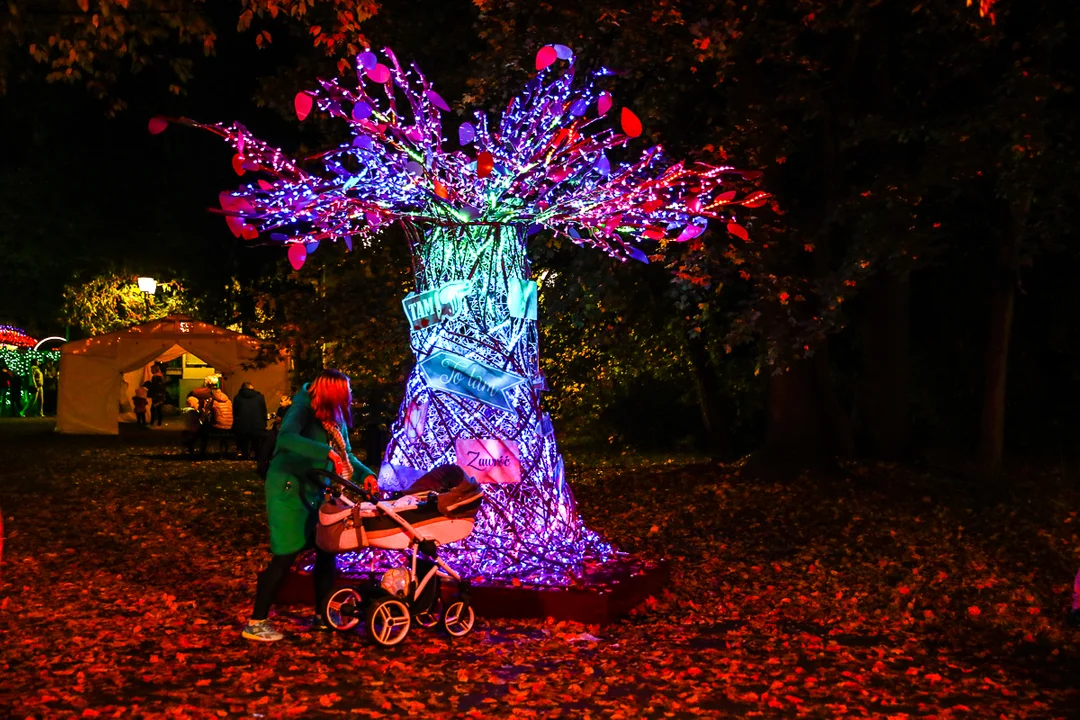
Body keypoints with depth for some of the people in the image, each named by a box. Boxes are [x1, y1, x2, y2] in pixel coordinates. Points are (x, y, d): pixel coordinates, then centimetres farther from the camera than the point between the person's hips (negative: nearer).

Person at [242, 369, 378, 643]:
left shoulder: (335, 417, 3)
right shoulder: (303, 409, -19)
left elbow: (346, 453, 10)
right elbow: (286, 438, -37)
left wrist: (365, 474, -7)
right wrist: (327, 452, -43)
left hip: (314, 491, 8)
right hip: (288, 488, -8)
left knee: (327, 548, 8)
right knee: (286, 555, -6)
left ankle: (322, 615, 21)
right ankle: (255, 623, 5)